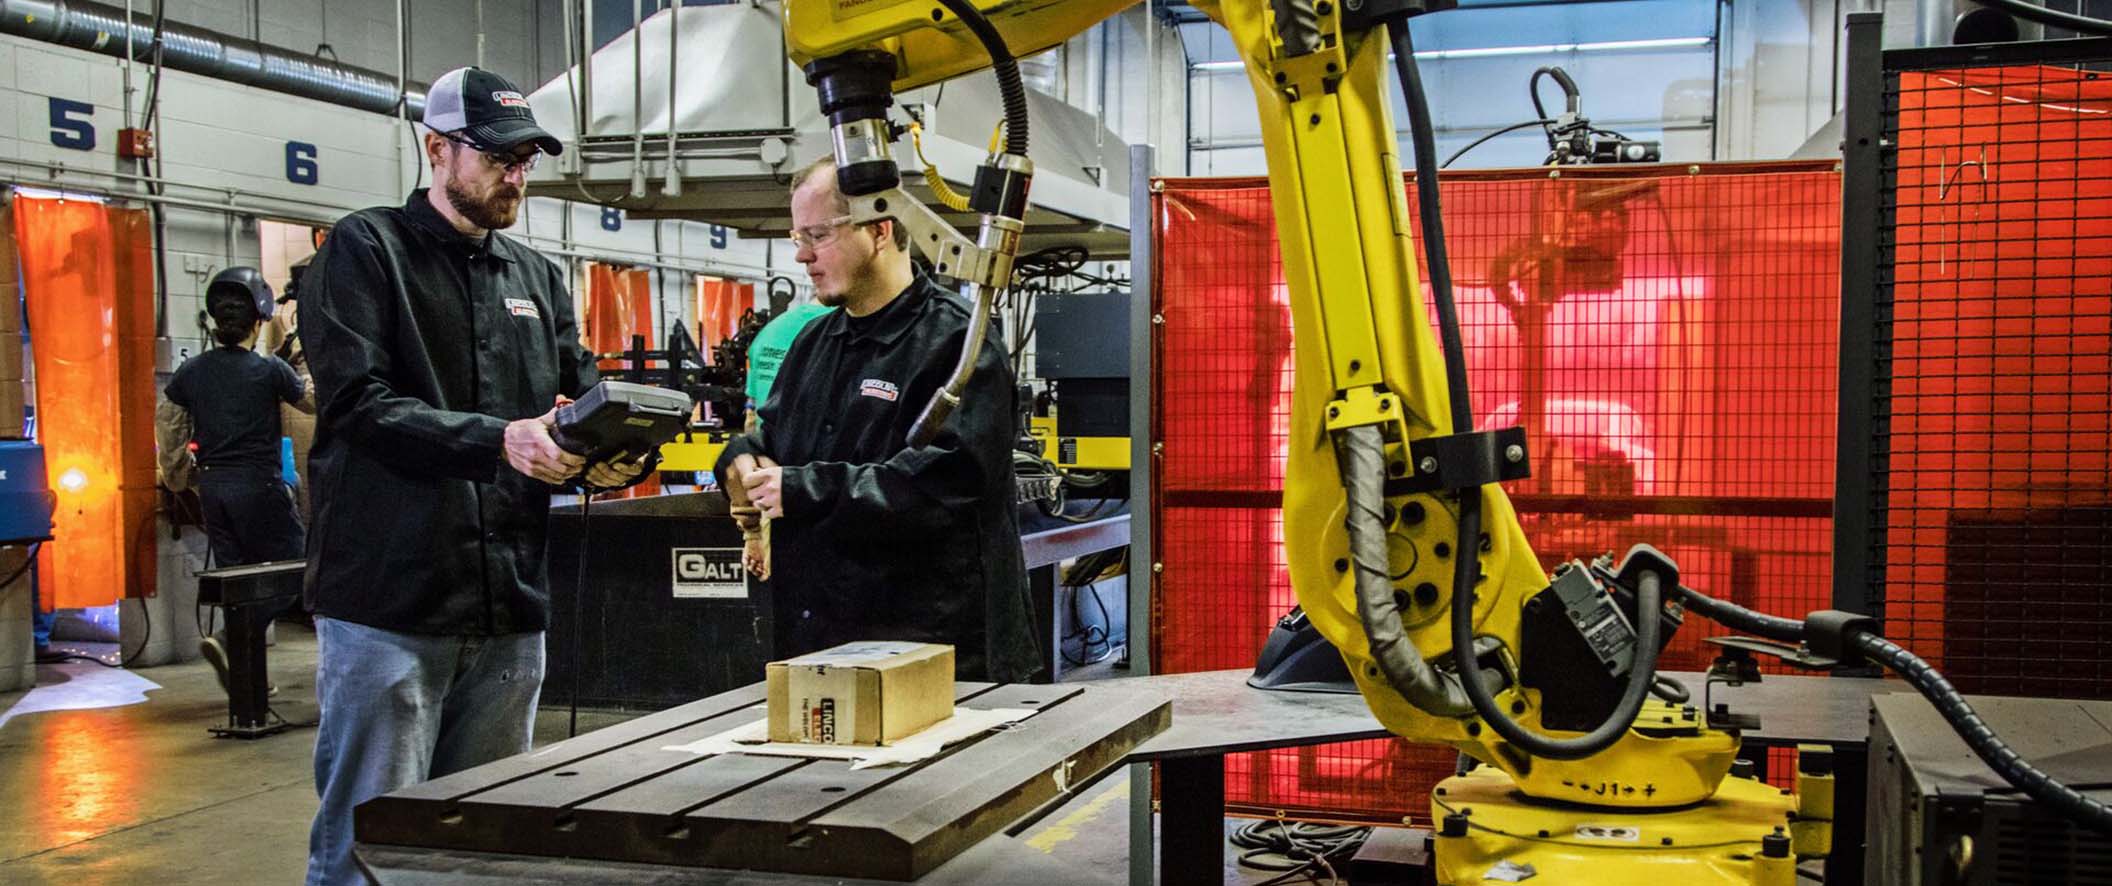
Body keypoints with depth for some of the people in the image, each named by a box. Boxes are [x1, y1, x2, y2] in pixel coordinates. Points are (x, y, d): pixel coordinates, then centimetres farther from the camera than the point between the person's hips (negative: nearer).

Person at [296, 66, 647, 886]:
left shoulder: (539, 279, 17)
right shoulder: (366, 251, 0)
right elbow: (356, 400, -13)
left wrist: (605, 458, -11)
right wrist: (498, 441, -25)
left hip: (508, 606, 6)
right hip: (389, 603, -5)